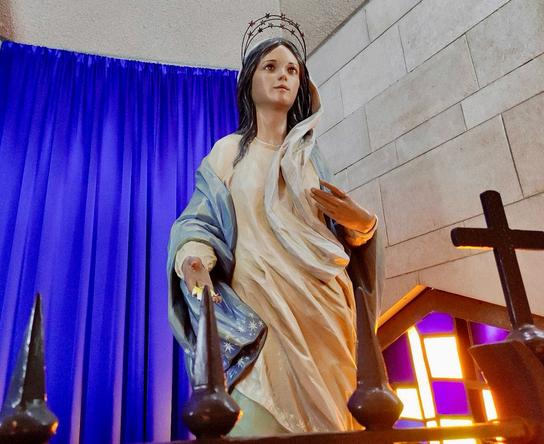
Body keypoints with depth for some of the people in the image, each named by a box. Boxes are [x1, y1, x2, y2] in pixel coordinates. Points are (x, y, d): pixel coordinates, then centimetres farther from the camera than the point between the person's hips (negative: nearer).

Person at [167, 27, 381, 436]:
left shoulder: (310, 157, 19)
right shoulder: (227, 152, 12)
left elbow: (334, 232, 17)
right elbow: (201, 221, 4)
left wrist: (359, 222, -5)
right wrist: (194, 258, -18)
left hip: (319, 307, 3)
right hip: (256, 305, -2)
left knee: (326, 416, -1)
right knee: (258, 420, -12)